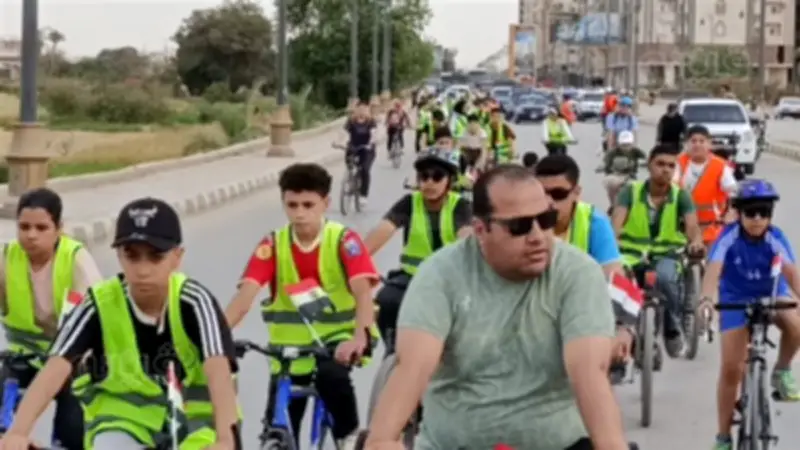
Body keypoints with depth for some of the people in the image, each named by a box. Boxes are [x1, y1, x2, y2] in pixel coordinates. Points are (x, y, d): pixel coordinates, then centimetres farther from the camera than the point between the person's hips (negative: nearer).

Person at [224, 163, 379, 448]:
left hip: (337, 337, -3)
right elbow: (245, 295, -21)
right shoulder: (273, 245, -9)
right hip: (291, 345, 3)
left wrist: (360, 337, -47)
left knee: (331, 374, -37)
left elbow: (363, 291, -27)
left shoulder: (343, 240, -14)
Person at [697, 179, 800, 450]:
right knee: (731, 369, -5)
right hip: (736, 300, -1)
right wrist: (707, 299, -59)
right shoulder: (729, 237, -26)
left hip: (771, 294, 1)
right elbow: (713, 269, -40)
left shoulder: (775, 238, -23)